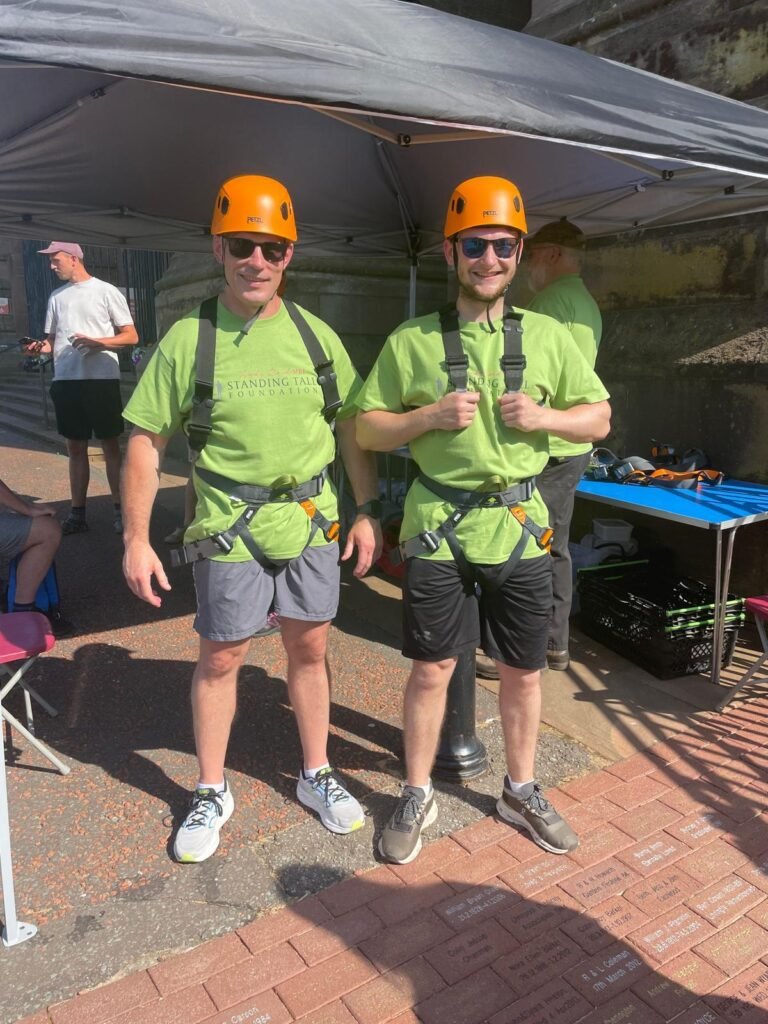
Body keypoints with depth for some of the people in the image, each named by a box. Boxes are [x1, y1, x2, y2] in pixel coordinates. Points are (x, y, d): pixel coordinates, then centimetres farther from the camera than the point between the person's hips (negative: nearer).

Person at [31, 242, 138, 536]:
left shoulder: (105, 291, 2)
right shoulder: (57, 297, 16)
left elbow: (131, 336, -1)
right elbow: (53, 339, 19)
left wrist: (98, 342, -17)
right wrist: (43, 346, -4)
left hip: (102, 379, -5)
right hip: (65, 381, 5)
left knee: (110, 445, 0)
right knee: (75, 448, 7)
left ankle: (119, 510, 5)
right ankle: (77, 513, 12)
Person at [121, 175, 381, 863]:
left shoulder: (315, 335, 3)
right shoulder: (188, 340, -5)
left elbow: (352, 425, 9)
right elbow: (146, 441, -2)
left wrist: (368, 510, 5)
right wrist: (137, 538, -6)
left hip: (312, 521, 3)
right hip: (230, 528, -2)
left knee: (309, 649, 13)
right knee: (221, 658, 9)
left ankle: (316, 774, 34)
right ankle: (211, 792, 30)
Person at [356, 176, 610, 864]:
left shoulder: (548, 337, 5)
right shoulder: (412, 341, 0)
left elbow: (598, 419, 10)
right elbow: (367, 429, 2)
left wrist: (543, 416, -10)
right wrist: (430, 416, -15)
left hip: (519, 528, 2)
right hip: (438, 528, -2)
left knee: (523, 670, 14)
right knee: (431, 670, 7)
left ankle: (521, 792, 37)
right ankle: (417, 796, 29)